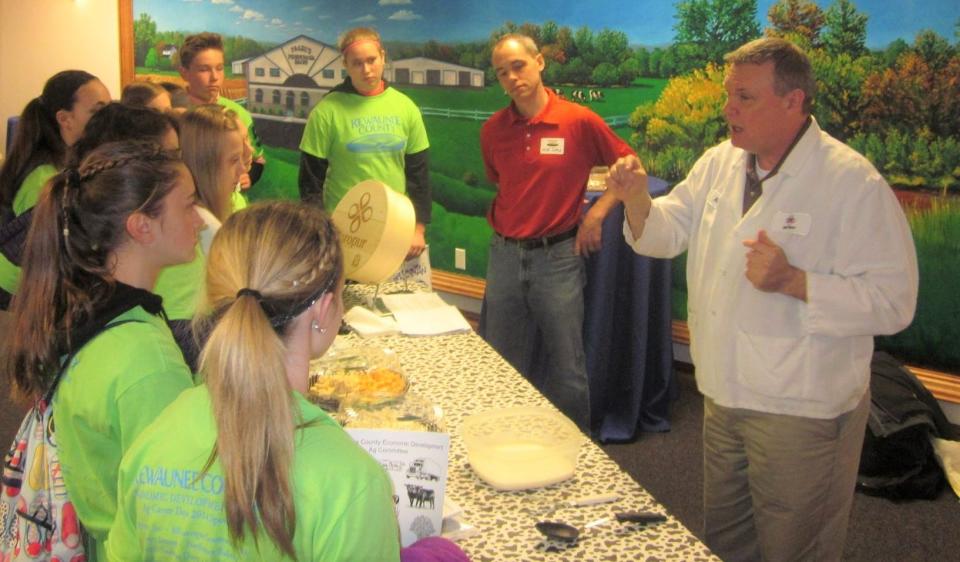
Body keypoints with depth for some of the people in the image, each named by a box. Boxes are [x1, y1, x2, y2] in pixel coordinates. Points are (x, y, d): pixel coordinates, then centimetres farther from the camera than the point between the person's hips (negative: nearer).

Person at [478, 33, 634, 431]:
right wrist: (506, 220, 10)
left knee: (567, 372, 3)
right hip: (504, 256, 4)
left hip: (558, 257, -4)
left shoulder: (580, 121, -9)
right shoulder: (493, 129, 4)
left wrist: (597, 212, -7)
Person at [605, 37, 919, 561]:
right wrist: (637, 199, -11)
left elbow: (892, 301, -21)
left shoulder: (853, 183, -19)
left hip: (802, 410, -6)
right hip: (725, 394, 7)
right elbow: (667, 233, 11)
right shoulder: (719, 163, 4)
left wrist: (792, 282, -31)